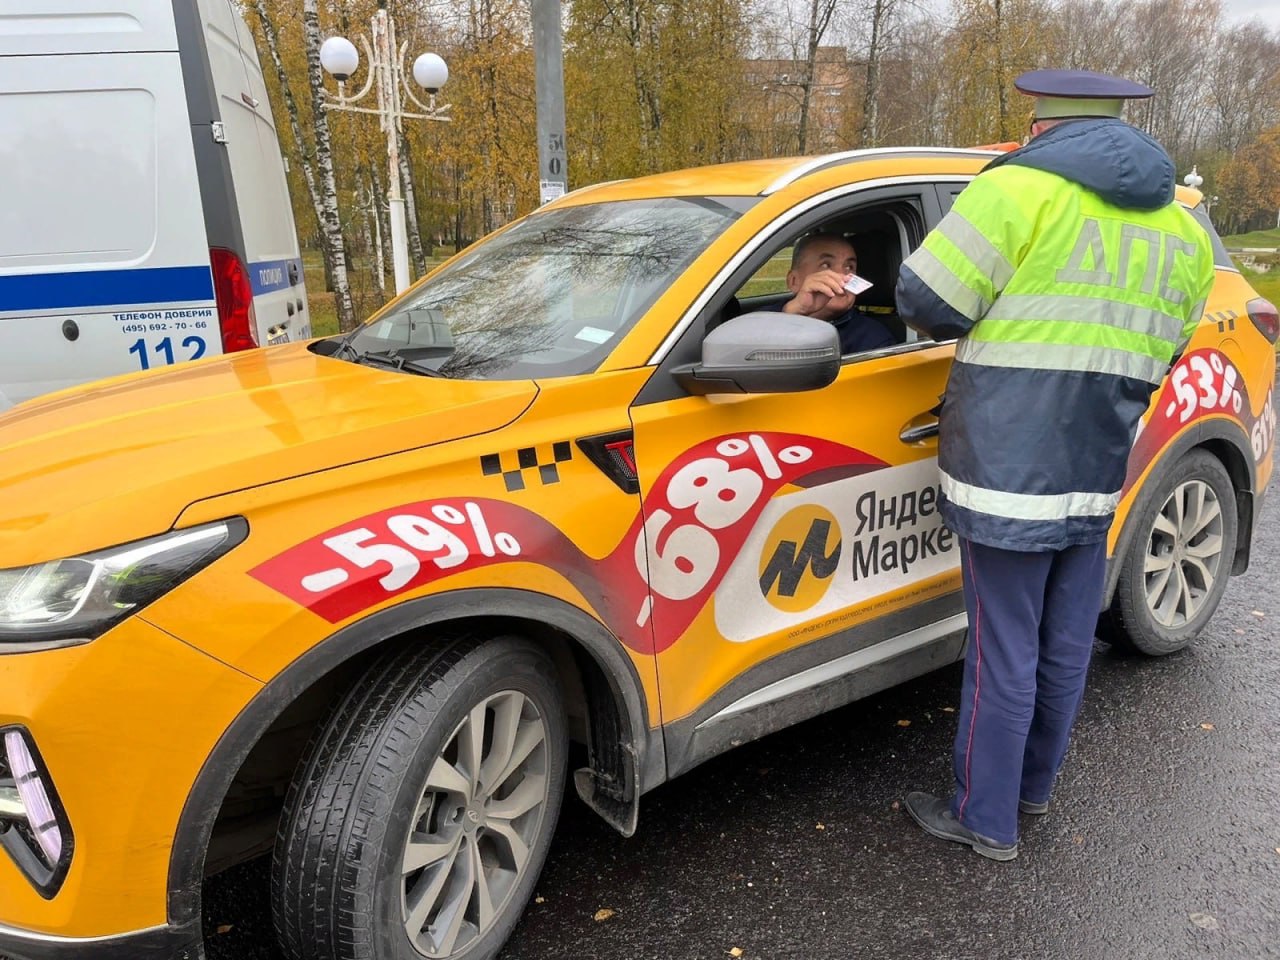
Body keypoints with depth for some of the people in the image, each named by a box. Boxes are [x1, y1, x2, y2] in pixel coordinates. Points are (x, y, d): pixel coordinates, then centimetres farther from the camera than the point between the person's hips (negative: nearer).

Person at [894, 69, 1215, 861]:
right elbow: (1159, 351, 18)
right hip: (1098, 474, 6)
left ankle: (987, 820, 18)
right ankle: (1035, 788, 37)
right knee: (1065, 649, 18)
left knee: (1004, 656, 4)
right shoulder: (1183, 232, 11)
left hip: (1009, 471, -6)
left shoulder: (1020, 189, -9)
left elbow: (927, 302, -11)